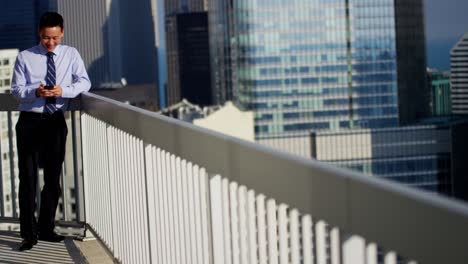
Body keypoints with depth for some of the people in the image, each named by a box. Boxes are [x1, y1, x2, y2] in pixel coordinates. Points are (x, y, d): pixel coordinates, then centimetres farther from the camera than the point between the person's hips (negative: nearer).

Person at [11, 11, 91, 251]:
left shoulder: (70, 54, 4)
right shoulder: (25, 57, -2)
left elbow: (84, 82, -1)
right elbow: (16, 89, -2)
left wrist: (63, 91, -20)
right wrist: (35, 92, -23)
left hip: (56, 121, 2)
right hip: (30, 121, -2)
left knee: (53, 177, 10)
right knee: (28, 177, -4)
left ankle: (46, 229, 22)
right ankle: (28, 234, 0)